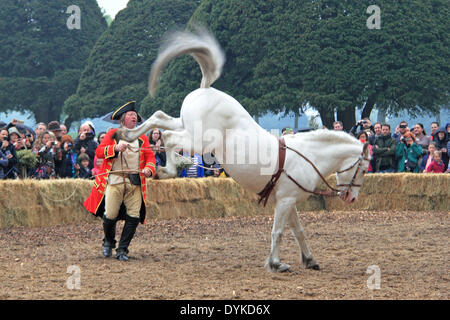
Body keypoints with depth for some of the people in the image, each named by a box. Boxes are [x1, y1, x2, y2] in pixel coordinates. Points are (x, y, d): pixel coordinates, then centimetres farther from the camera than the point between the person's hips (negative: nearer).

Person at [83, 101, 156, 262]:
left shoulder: (142, 138, 19)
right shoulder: (113, 134, 11)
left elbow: (150, 156, 13)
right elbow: (99, 152, 2)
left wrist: (149, 169, -8)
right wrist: (115, 148, -15)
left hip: (135, 183, 2)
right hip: (114, 181, -2)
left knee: (134, 217, -8)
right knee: (110, 215, -6)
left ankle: (122, 250, 4)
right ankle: (109, 242, 23)